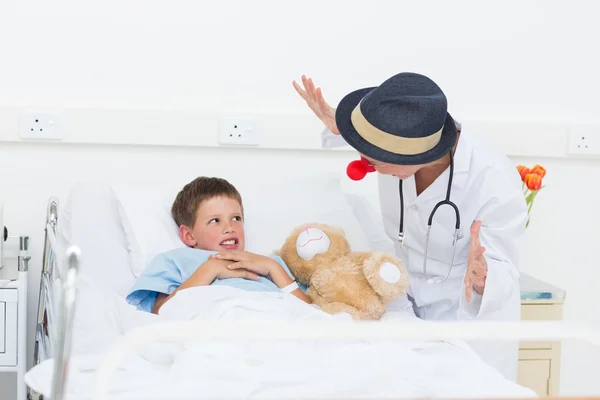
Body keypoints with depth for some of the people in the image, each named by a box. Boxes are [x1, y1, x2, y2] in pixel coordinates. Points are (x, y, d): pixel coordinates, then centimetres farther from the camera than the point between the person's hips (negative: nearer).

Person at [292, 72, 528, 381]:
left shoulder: (496, 184, -34)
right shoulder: (399, 148, -21)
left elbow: (504, 273, -25)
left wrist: (483, 278, -49)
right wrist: (339, 126, -16)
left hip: (473, 314, -4)